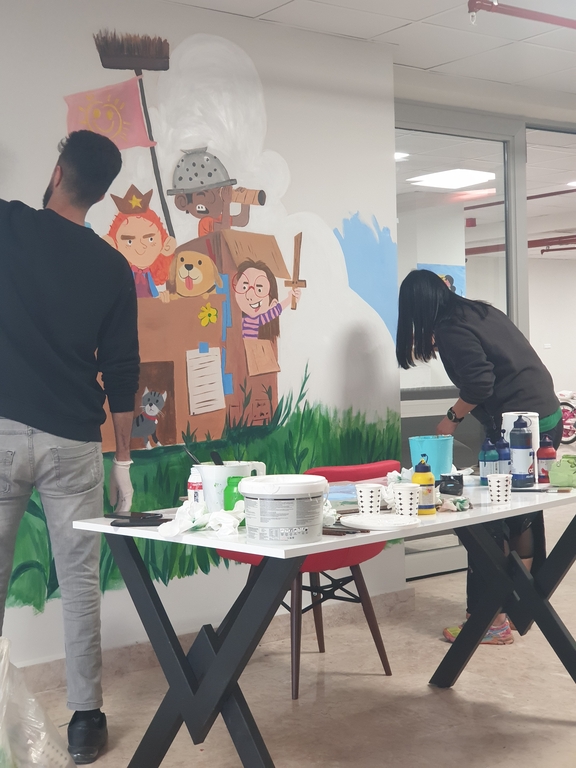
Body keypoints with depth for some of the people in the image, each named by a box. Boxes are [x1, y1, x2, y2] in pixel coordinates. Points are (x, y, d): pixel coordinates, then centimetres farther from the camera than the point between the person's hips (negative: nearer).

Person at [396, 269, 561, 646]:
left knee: (490, 520, -2)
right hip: (548, 416, 9)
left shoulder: (450, 328, -10)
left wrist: (453, 417, -2)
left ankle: (491, 619, 2)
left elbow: (479, 383, -19)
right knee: (524, 516, 18)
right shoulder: (483, 310, 15)